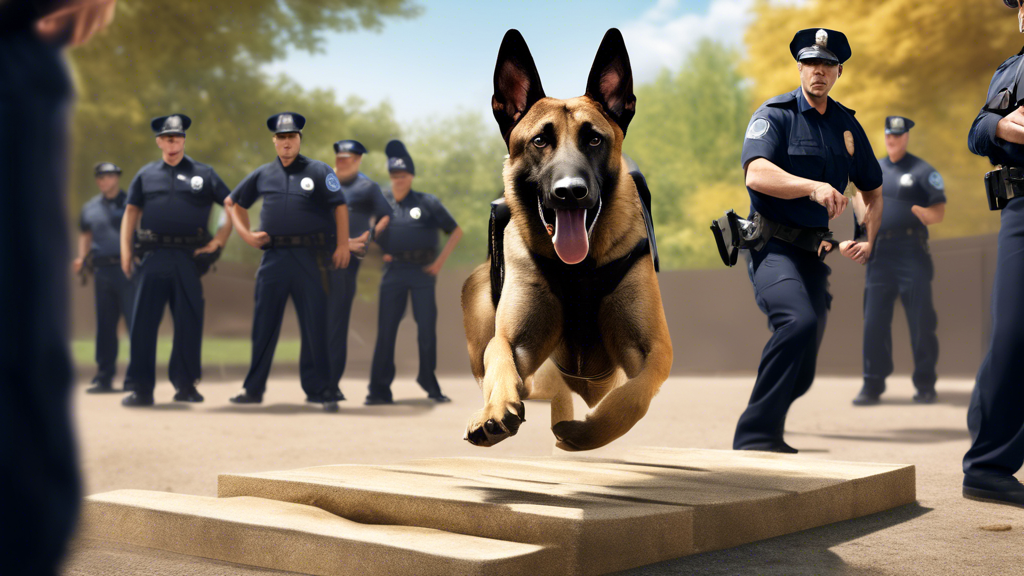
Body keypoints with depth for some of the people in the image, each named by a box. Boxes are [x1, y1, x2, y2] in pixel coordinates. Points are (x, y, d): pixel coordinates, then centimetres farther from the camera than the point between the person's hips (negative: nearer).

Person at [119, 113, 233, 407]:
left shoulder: (203, 173, 9)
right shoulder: (146, 175, 14)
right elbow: (131, 213, 13)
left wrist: (218, 241, 1)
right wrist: (125, 251, 2)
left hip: (189, 257, -1)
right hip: (153, 256, 1)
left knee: (189, 321, 2)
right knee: (143, 320, -3)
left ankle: (186, 384, 13)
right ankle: (140, 387, 2)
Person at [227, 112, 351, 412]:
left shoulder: (318, 171, 2)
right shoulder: (262, 175, 12)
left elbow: (340, 206, -1)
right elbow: (234, 203, 23)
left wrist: (343, 245, -7)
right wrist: (246, 234, 10)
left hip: (310, 257, -3)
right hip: (273, 256, 3)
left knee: (315, 325, 0)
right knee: (264, 324, 6)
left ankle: (319, 389, 8)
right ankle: (253, 388, 15)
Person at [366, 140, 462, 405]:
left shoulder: (428, 202, 4)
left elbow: (456, 231, 7)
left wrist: (440, 261, 0)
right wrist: (380, 253, 4)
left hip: (423, 272, -1)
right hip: (393, 271, 1)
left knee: (427, 328, 0)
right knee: (386, 328, -1)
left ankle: (430, 383, 14)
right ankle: (379, 390, 3)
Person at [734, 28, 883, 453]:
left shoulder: (847, 125, 14)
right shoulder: (774, 115, -4)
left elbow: (873, 192, 24)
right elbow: (756, 175, -23)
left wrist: (867, 241, 7)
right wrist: (814, 187, -37)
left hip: (813, 253, 6)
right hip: (773, 246, -6)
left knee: (801, 375, 6)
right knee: (799, 321, -33)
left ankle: (764, 434, 29)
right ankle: (754, 436, -29)